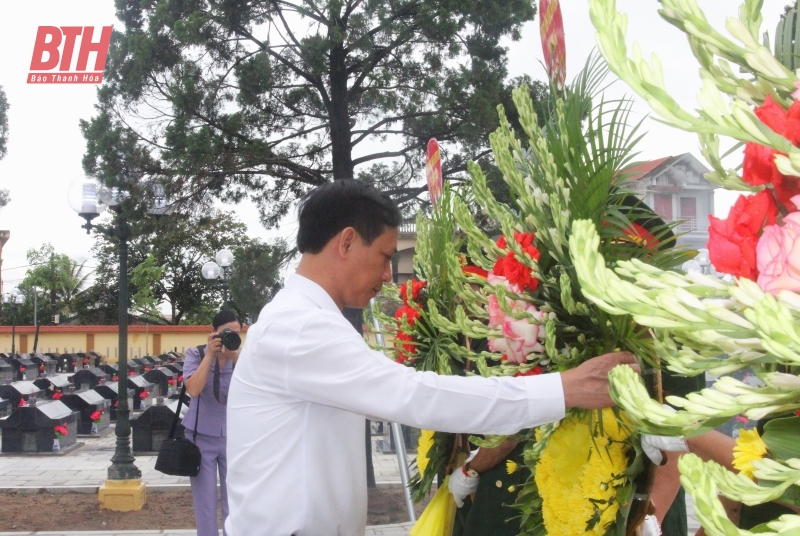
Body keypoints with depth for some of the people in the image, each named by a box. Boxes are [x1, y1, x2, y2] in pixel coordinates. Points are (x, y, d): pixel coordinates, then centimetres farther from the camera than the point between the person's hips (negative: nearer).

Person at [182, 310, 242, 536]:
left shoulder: (242, 357, 1)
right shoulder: (196, 354, -3)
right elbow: (193, 389, -18)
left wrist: (235, 357, -22)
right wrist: (210, 354, -19)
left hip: (234, 436, 1)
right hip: (202, 436, -1)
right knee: (205, 502, 2)